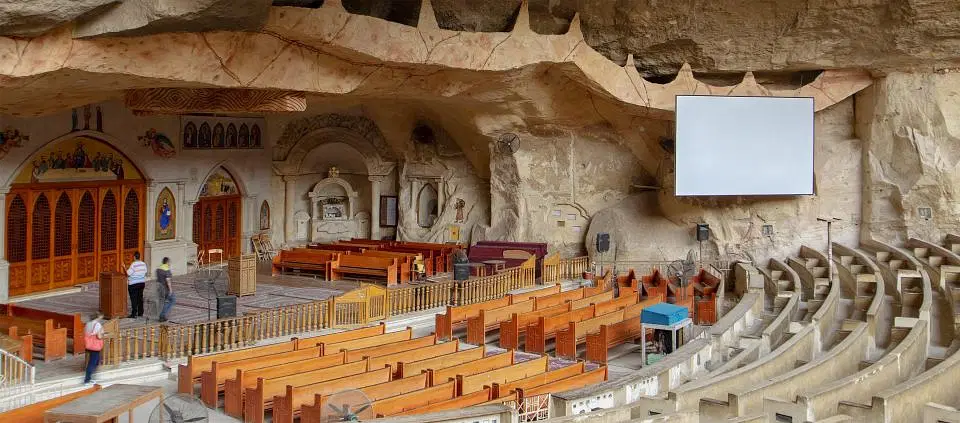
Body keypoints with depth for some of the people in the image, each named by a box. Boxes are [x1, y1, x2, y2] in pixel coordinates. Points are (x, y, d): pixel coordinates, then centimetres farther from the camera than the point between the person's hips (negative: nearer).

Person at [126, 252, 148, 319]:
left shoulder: (133, 265, -18)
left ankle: (134, 314, -1)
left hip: (133, 284, -6)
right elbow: (145, 272, 10)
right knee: (140, 298, 13)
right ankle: (140, 313, 17)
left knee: (134, 299, -2)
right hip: (142, 283, 6)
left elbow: (128, 273, -17)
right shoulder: (144, 264, 2)